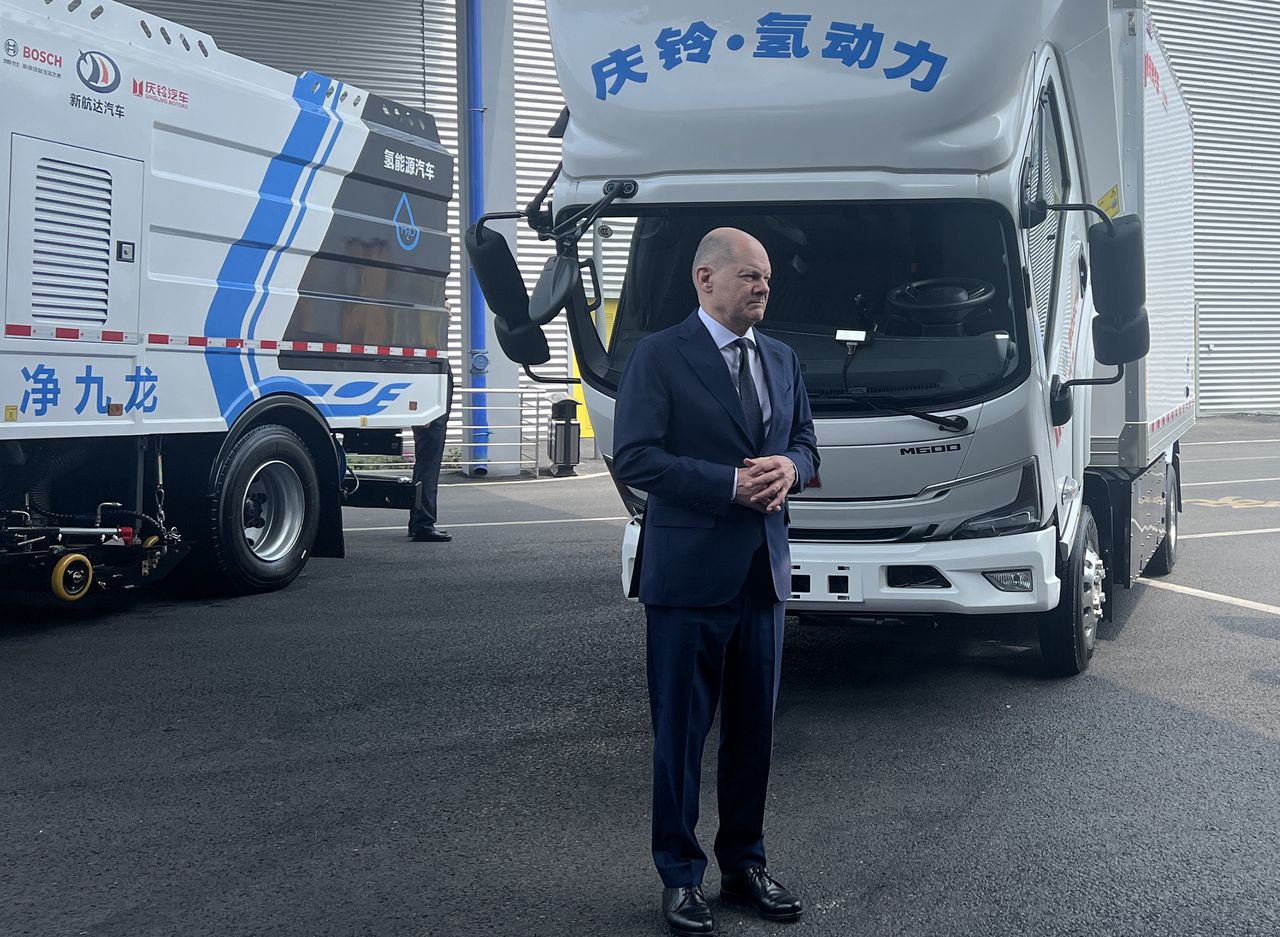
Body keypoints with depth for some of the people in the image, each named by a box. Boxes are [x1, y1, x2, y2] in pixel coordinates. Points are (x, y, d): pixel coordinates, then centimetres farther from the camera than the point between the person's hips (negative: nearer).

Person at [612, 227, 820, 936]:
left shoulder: (781, 359, 13)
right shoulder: (659, 356, -7)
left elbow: (804, 445, 19)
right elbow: (633, 458, -14)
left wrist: (788, 469, -6)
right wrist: (732, 483, -20)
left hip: (763, 571, 6)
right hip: (689, 572, -6)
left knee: (754, 727, 13)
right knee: (681, 730, 4)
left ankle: (745, 864, 27)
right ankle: (680, 876, 17)